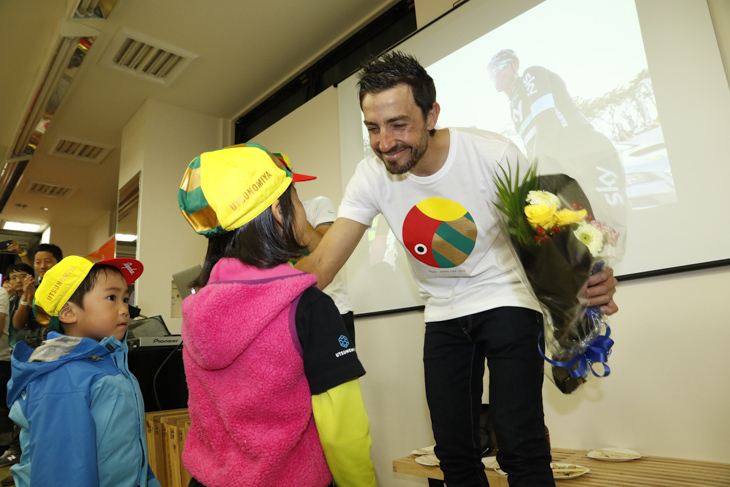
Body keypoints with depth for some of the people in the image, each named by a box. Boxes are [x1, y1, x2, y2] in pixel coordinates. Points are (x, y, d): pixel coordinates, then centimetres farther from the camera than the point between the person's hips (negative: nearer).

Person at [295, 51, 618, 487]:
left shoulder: (495, 155, -20)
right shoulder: (372, 176, -13)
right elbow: (321, 263, -15)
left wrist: (590, 278, -35)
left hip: (506, 301, -3)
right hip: (443, 316, 3)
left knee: (520, 448, -12)